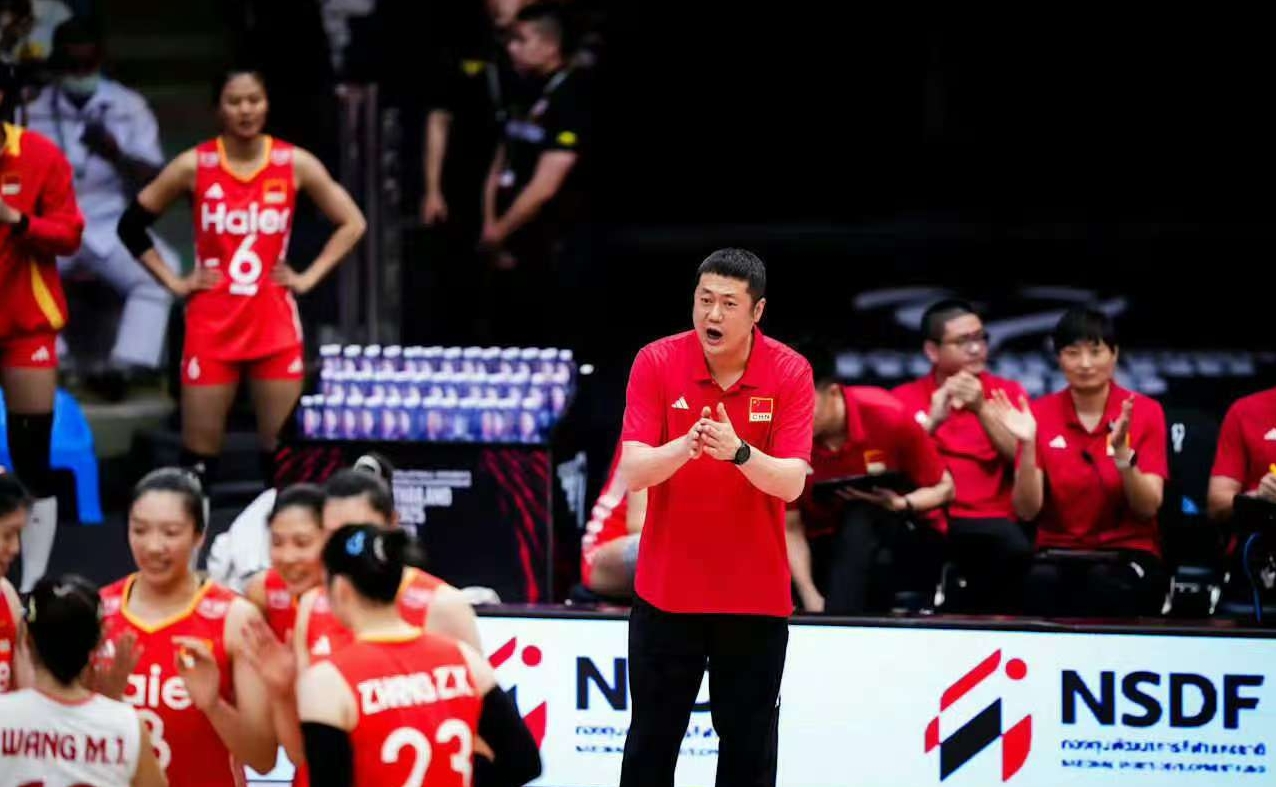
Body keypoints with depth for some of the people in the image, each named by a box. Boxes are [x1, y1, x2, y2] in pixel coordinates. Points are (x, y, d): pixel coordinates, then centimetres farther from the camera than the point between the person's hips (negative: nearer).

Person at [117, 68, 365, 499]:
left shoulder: (295, 164, 0)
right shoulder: (194, 165, -3)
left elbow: (352, 223, 9)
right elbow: (131, 225, 6)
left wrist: (309, 277, 0)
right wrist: (173, 282, -1)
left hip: (275, 323, 1)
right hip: (212, 322, -1)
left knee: (282, 453, 3)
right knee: (199, 455, 0)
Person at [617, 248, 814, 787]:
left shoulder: (790, 373, -9)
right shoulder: (656, 363, -8)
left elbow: (792, 482, -16)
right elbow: (632, 470, -15)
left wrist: (739, 452, -36)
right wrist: (686, 447, -35)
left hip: (755, 595, 0)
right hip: (666, 589, 0)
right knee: (652, 740, 8)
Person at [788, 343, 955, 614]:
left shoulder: (887, 416, -19)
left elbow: (944, 487, -6)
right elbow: (791, 529, -12)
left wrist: (901, 505, -27)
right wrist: (811, 598, -26)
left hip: (909, 542, -1)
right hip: (832, 551, 1)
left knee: (861, 517, -34)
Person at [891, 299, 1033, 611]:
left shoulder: (1008, 393, 12)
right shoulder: (905, 398, 13)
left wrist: (981, 410, -13)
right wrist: (933, 420, -14)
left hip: (988, 520, 1)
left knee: (1015, 547, -33)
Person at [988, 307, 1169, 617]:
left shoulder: (1145, 412, 0)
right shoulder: (1040, 414, 3)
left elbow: (1148, 508, -7)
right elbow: (1027, 511, -3)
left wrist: (1121, 452, -22)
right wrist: (1027, 445, -17)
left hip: (1128, 554, -1)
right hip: (1058, 553, 1)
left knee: (1106, 586, -36)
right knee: (1039, 584, -34)